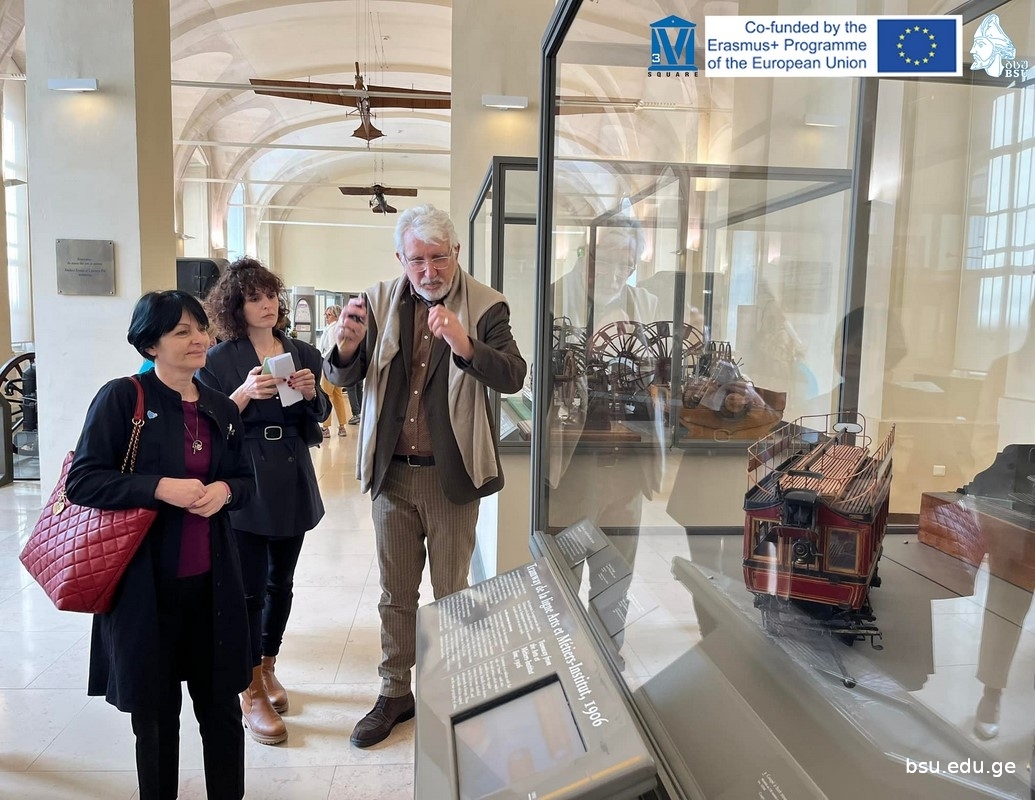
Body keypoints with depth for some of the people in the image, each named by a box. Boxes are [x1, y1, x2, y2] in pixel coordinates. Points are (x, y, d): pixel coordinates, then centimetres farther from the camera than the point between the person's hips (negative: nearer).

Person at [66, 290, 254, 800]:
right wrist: (160, 487, -22)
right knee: (155, 709, 12)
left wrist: (225, 490, -9)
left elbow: (247, 482, 13)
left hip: (212, 579, 4)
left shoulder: (221, 409, 7)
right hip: (145, 581, -4)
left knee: (222, 704, 12)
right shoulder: (122, 398, -8)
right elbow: (81, 481, -11)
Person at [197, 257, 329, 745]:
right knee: (249, 588, 1)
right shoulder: (220, 359, -5)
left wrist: (312, 394, -9)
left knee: (281, 582, 15)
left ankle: (267, 668, 35)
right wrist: (245, 394, -22)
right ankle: (251, 694, 15)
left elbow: (320, 417, 12)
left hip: (294, 483, 4)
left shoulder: (303, 354, 6)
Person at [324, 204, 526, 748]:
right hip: (392, 473, 3)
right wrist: (349, 345, -22)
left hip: (451, 475, -3)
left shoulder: (485, 307, -7)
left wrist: (464, 344, -38)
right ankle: (394, 694, 34)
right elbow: (340, 378, 1)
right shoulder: (380, 302, 1)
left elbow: (513, 377, -20)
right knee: (395, 594, 16)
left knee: (451, 594, 13)